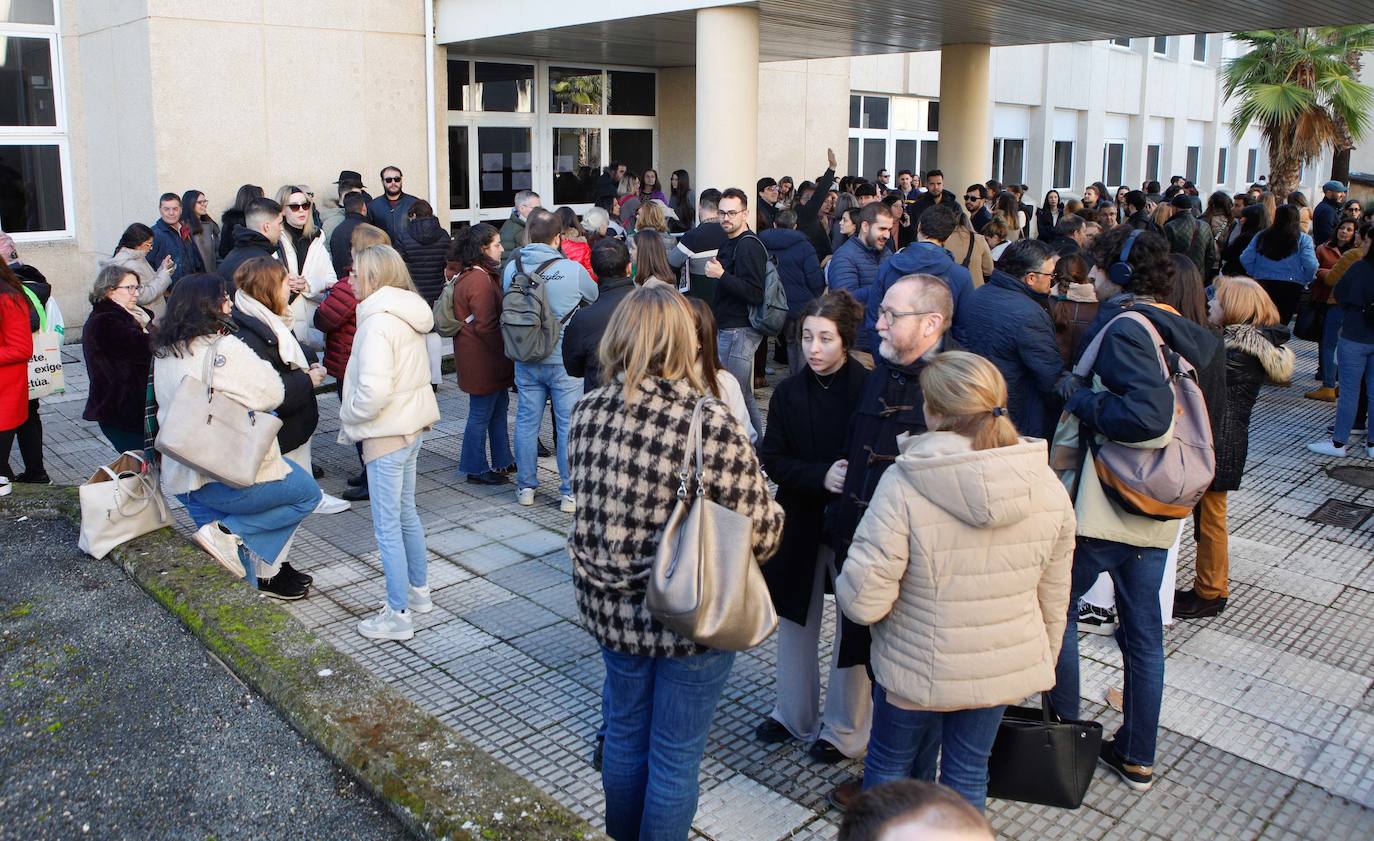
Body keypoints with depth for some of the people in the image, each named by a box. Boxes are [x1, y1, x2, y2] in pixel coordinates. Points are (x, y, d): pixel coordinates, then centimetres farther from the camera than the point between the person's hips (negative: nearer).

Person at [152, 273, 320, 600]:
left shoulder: (164, 352, 9)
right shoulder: (224, 348, -17)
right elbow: (272, 395, -13)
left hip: (179, 477, 9)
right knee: (308, 493, 10)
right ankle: (231, 533, -3)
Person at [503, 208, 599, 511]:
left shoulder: (512, 267, -4)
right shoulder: (572, 270, -14)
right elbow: (594, 296, 5)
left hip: (525, 359, 3)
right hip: (564, 359, -3)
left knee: (526, 421, 14)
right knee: (568, 425, 6)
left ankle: (526, 487, 24)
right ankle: (570, 493, 11)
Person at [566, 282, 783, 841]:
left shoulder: (588, 413, -9)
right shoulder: (713, 425, -24)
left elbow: (587, 504, 4)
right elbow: (759, 532, -18)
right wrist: (773, 511, 3)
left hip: (611, 608, 5)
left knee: (625, 736, 25)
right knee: (676, 757, 14)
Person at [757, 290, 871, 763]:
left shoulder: (869, 390, -14)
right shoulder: (789, 393, -2)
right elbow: (772, 460, -4)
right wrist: (821, 476, -20)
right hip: (802, 523, 4)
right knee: (796, 618, 16)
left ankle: (844, 729, 26)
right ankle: (794, 715, 35)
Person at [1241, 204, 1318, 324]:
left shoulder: (1261, 236, 3)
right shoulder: (1303, 239, -5)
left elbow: (1245, 259, -1)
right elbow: (1311, 265, -14)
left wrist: (1256, 274, 12)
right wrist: (1305, 281, 4)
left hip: (1263, 284, 2)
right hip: (1291, 287, -2)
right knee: (1281, 324, 2)